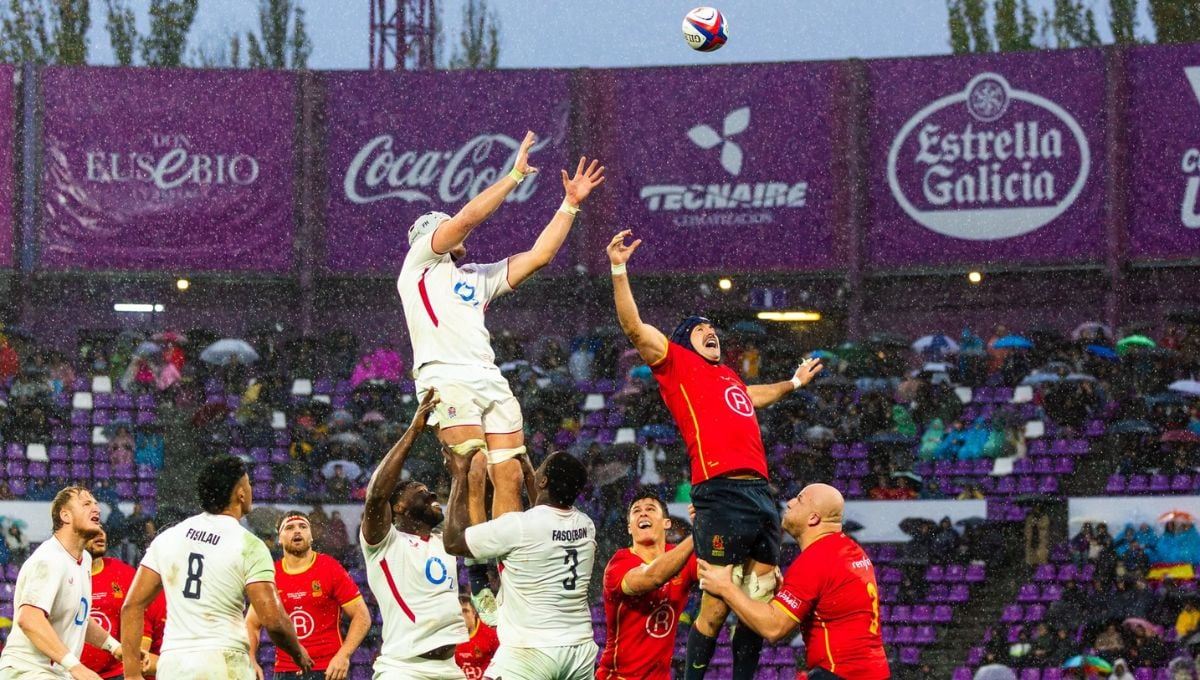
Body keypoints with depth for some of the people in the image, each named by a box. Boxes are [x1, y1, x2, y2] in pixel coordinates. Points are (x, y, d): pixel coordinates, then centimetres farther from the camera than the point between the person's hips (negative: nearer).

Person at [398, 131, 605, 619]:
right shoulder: (421, 263, 12)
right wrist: (515, 175, 4)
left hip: (490, 379, 7)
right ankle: (477, 578, -20)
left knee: (509, 475, -5)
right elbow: (468, 217, 1)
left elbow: (538, 256, 25)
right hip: (447, 379, -7)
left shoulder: (477, 278, 30)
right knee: (473, 473, -20)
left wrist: (570, 204, 22)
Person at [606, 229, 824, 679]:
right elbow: (633, 325, -3)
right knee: (716, 606, -7)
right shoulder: (677, 363, 9)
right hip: (721, 493, -7)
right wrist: (619, 269, -8)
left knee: (761, 601, 7)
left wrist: (794, 383, 60)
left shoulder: (728, 376, 27)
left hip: (761, 493, 7)